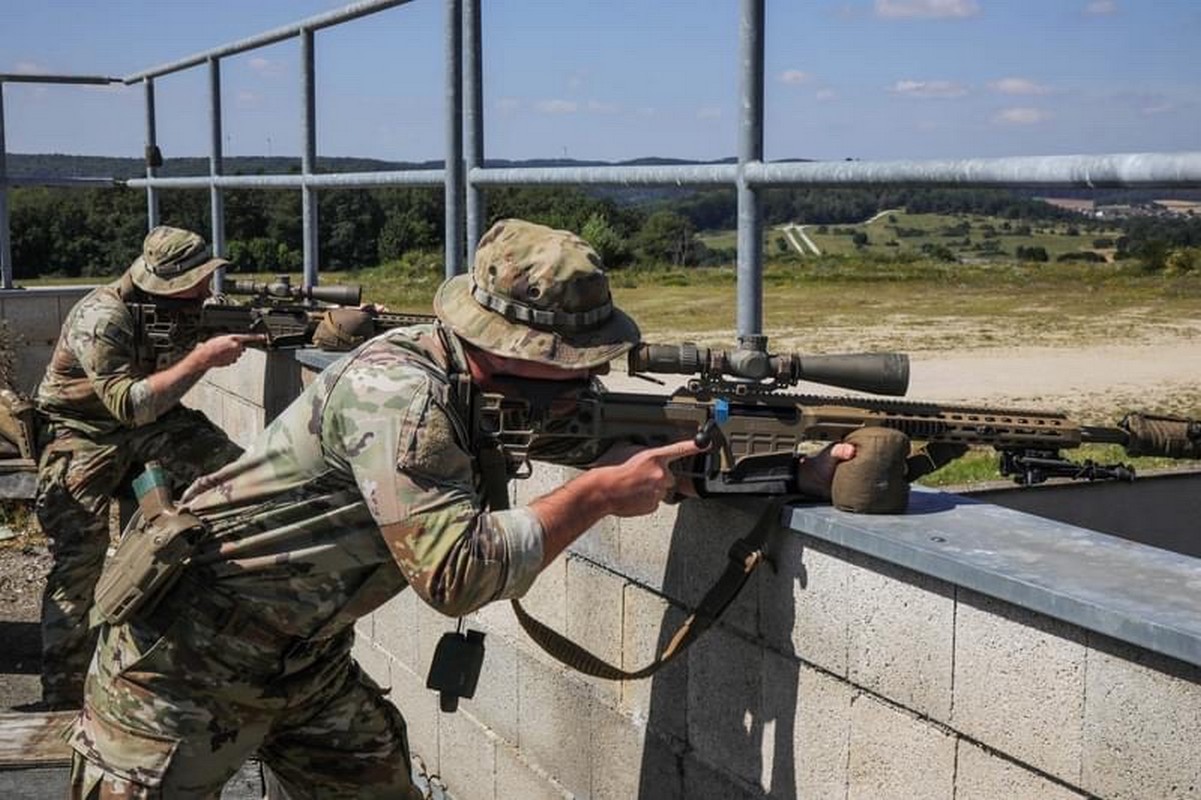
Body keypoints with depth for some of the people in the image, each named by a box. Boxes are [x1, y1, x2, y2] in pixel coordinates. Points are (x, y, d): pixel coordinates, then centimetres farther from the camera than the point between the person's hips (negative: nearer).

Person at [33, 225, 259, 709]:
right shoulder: (100, 320, -26)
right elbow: (130, 405, -32)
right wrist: (203, 358, -35)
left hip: (152, 419, 6)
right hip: (83, 431, -6)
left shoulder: (182, 308, -5)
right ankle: (62, 700, -2)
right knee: (78, 561, -11)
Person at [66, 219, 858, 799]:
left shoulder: (505, 387, -4)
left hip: (304, 657, 8)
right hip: (185, 655, -8)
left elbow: (613, 437, 0)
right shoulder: (399, 392, -28)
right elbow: (457, 572, -31)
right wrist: (597, 495, -25)